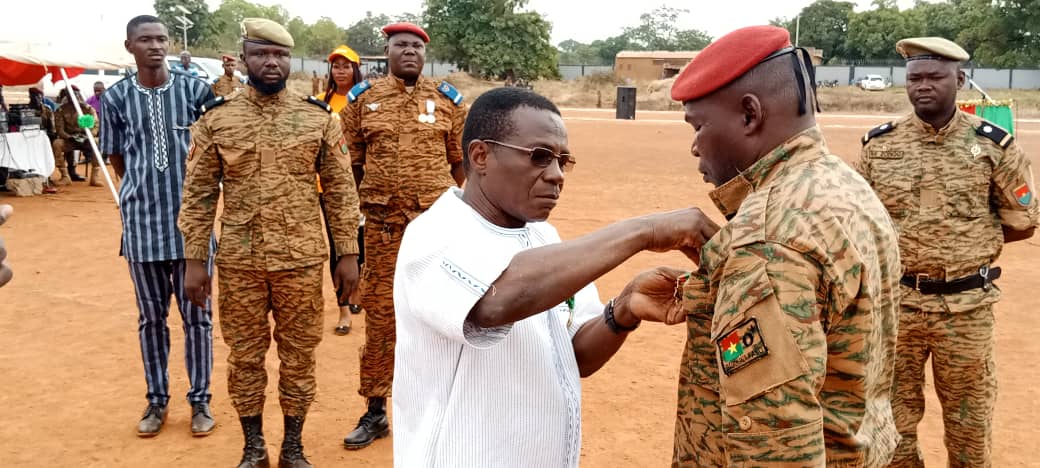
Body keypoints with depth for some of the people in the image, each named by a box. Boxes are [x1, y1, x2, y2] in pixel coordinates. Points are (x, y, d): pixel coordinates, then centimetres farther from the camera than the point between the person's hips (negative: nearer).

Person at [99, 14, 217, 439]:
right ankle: (157, 399, 26)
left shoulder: (195, 89, -2)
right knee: (151, 317, 12)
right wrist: (145, 189, 9)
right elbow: (117, 159, 10)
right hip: (142, 222, 1)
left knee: (197, 315, 7)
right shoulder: (116, 97, 2)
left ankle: (200, 399, 20)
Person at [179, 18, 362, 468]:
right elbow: (198, 193, 2)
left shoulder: (318, 116, -1)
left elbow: (340, 189, 1)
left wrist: (347, 253, -1)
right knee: (245, 356, 12)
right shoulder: (215, 117, -1)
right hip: (238, 262, 1)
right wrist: (194, 259, -1)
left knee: (298, 356, 10)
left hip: (302, 260, 0)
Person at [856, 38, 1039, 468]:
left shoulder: (992, 144, -4)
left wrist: (965, 238, -3)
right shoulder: (879, 143, 0)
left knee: (970, 419, 14)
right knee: (893, 415, 14)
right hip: (894, 300, 1)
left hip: (965, 304, -1)